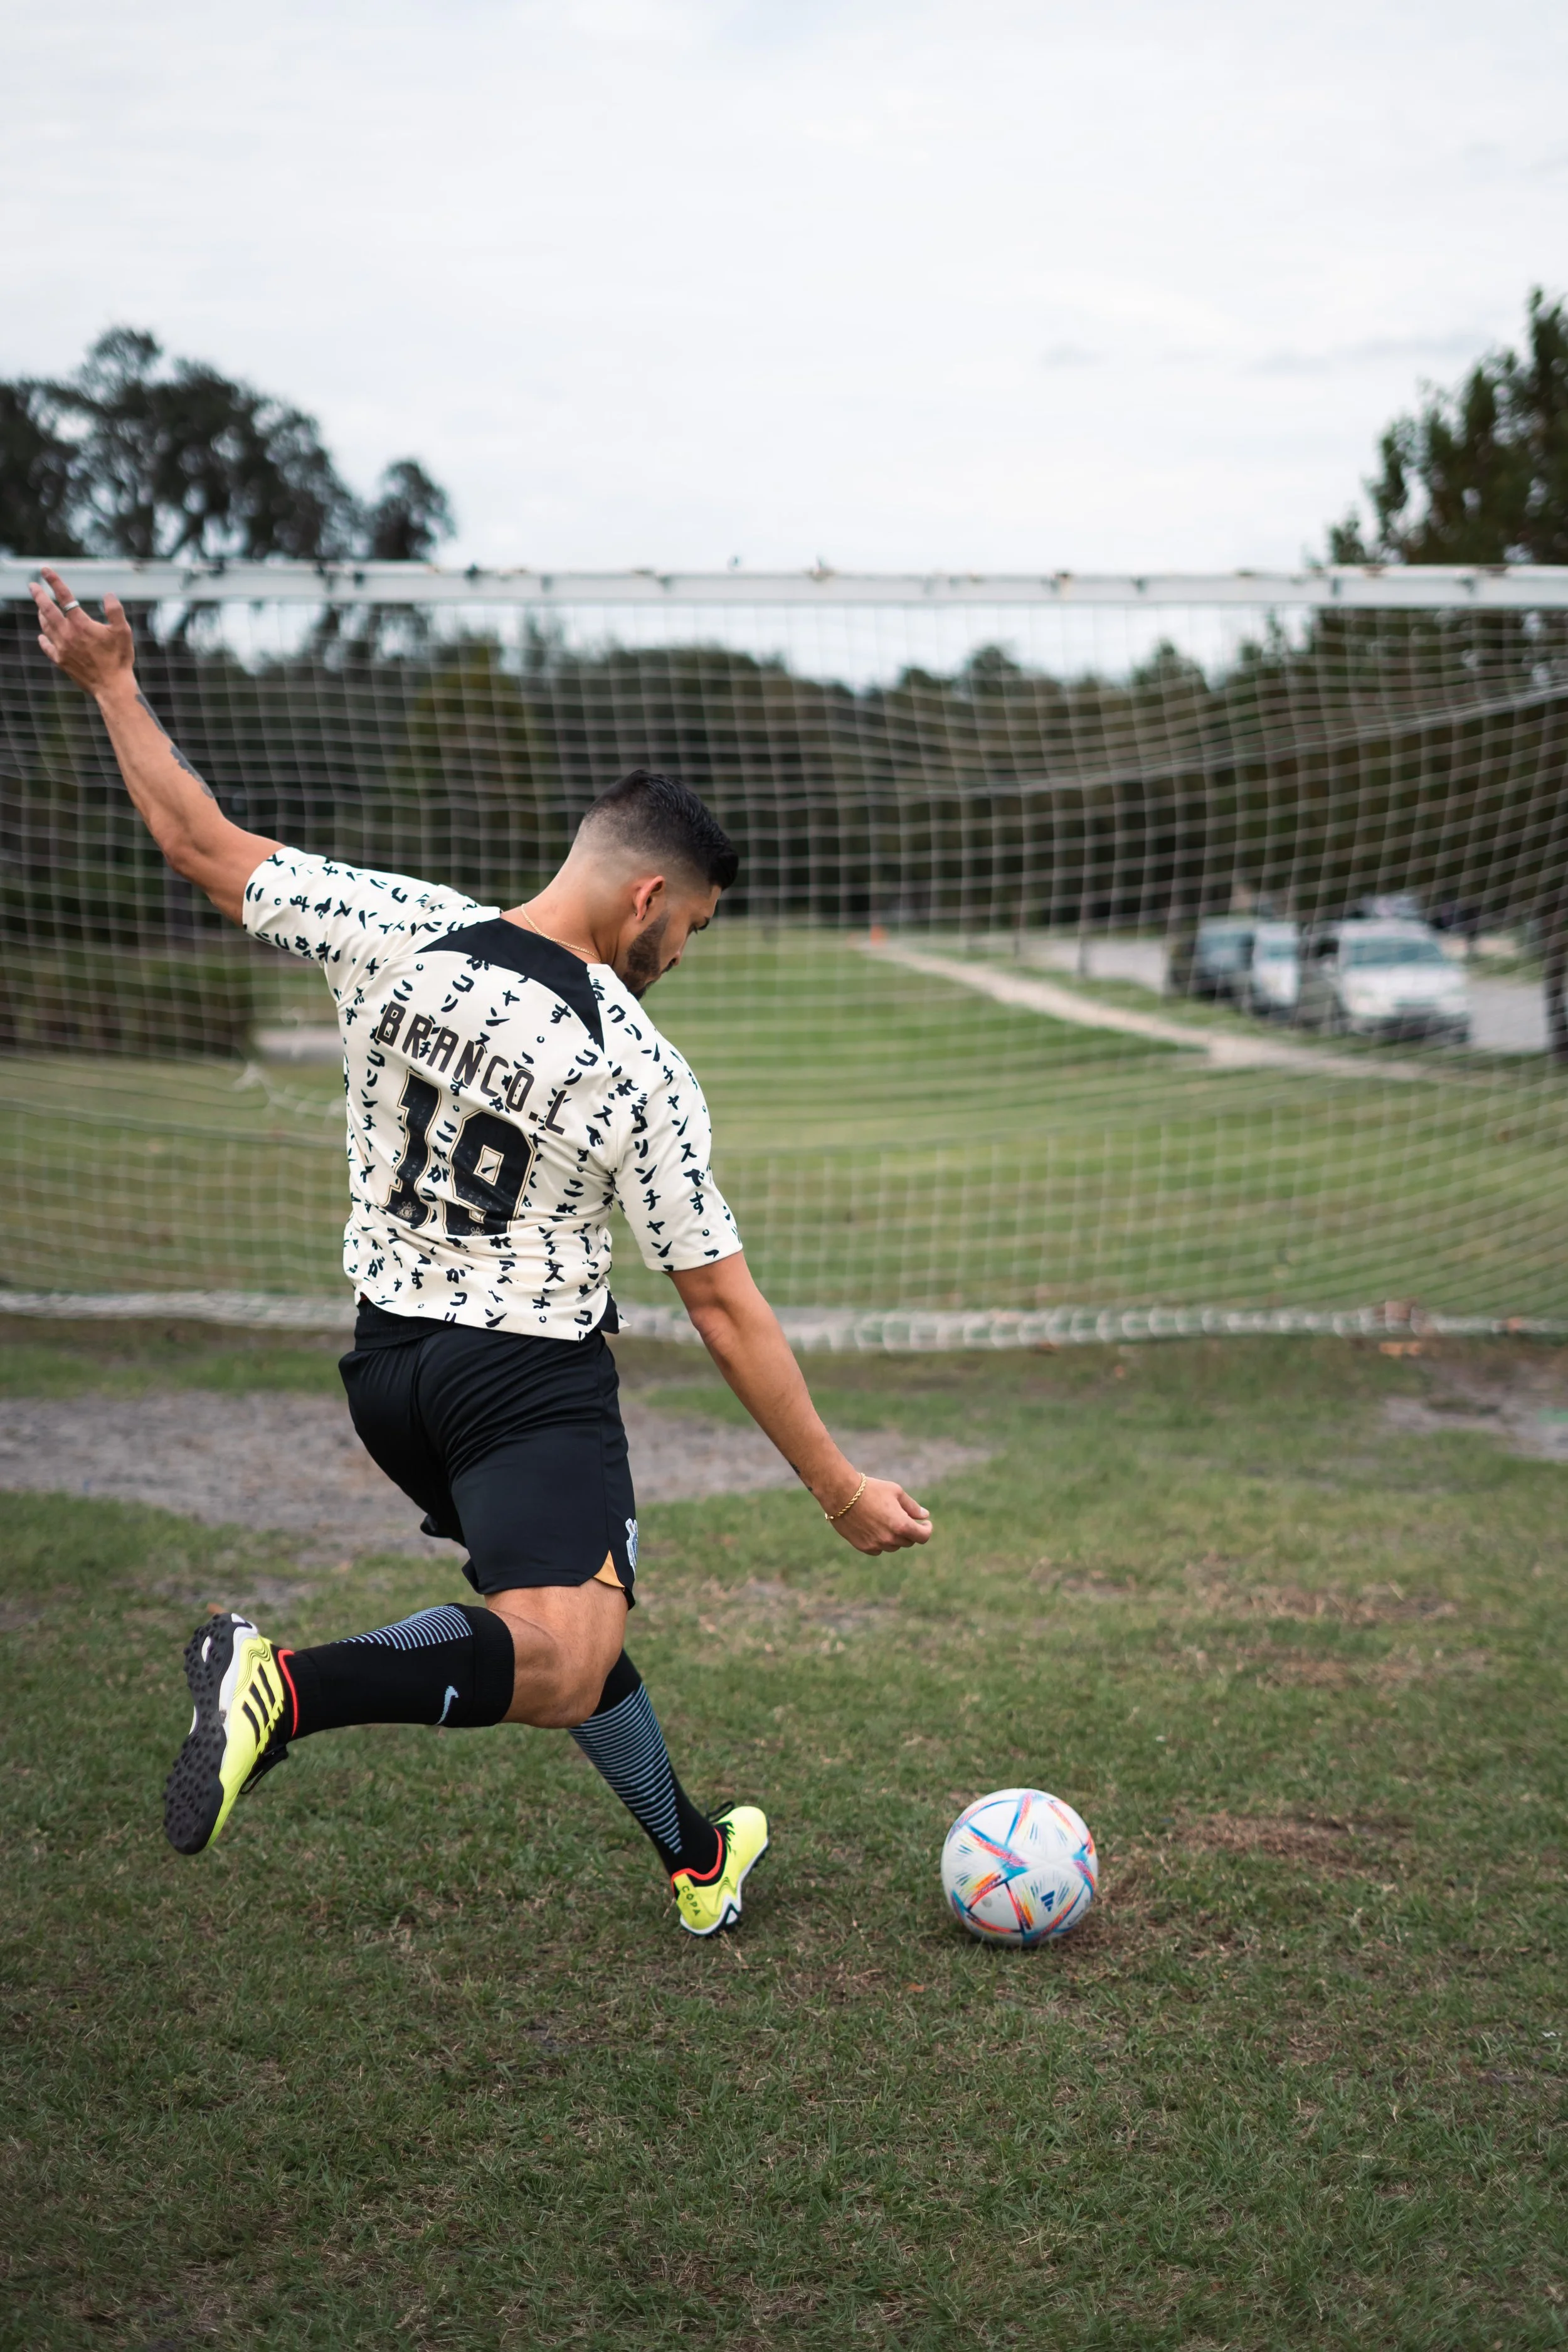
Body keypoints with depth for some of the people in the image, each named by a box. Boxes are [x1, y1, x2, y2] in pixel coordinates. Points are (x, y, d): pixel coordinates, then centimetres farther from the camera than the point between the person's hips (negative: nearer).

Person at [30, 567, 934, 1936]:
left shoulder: (398, 930, -8)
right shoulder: (643, 1073, -15)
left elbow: (205, 848, 2)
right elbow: (724, 1310, -10)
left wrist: (113, 684, 16)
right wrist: (842, 1490, -1)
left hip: (387, 1359, 7)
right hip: (533, 1378, -7)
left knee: (565, 1624, 23)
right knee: (565, 1662, -21)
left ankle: (694, 1856, 38)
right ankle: (295, 1689, -40)